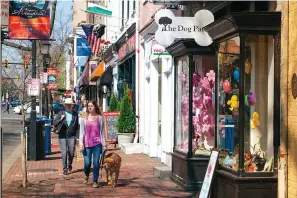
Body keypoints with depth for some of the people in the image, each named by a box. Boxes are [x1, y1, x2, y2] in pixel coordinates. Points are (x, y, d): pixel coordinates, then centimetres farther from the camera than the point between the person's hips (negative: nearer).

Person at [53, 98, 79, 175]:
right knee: (64, 153, -4)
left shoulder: (75, 114, 5)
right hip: (62, 136, 0)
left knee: (71, 153, 2)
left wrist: (77, 136, -1)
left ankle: (69, 165, 31)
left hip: (71, 136, 1)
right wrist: (61, 119, -19)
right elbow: (55, 123, -1)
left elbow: (77, 126, 5)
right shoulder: (61, 113, 3)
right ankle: (65, 169, 9)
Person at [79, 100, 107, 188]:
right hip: (87, 144, 0)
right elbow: (81, 132, 6)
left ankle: (95, 181, 8)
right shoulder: (84, 118, 6)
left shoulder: (99, 118, 5)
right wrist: (81, 144, -2)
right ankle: (86, 175, 30)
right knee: (87, 163, -1)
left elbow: (102, 131, 7)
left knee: (96, 163, -4)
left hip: (97, 144, 0)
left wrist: (104, 144, 5)